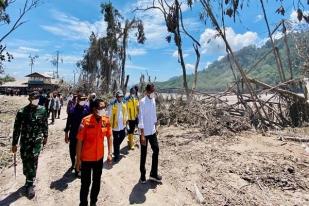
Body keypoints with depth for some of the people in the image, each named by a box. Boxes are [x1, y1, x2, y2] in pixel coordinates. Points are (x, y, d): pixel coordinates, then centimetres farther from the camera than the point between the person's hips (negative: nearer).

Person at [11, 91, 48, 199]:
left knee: (33, 162, 0)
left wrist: (45, 136, 14)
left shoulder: (42, 110, -3)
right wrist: (14, 144, -2)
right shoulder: (22, 112, -9)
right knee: (25, 161, 9)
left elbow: (45, 125, 8)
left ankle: (30, 184, 15)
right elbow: (17, 128, -4)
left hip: (37, 141, 0)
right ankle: (29, 179, 33)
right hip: (25, 141, 0)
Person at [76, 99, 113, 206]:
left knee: (97, 182, 20)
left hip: (99, 157, 4)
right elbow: (79, 141, -13)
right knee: (85, 183, 12)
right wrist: (78, 159, -9)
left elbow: (109, 137, 2)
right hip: (86, 158, -4)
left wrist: (109, 153, 1)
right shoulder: (86, 121, -21)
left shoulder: (106, 120, -9)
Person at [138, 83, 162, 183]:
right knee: (143, 154, 7)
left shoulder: (153, 100, 5)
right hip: (145, 132, -7)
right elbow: (141, 118, -20)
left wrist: (155, 127, 16)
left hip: (152, 131, 7)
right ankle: (142, 175, 25)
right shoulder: (142, 102, -17)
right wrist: (142, 134, -22)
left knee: (156, 150, 11)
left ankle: (153, 173, 26)